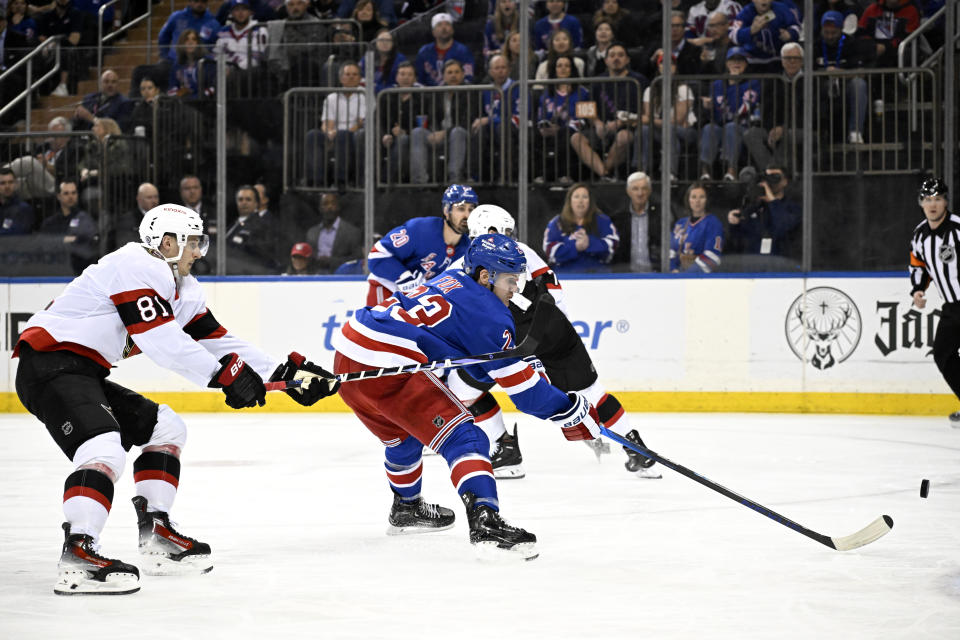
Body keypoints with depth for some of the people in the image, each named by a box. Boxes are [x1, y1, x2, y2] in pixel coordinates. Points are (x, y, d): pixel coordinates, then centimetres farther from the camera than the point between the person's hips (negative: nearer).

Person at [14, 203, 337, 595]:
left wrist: (287, 372, 10)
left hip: (85, 373, 11)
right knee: (104, 448, -30)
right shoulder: (137, 266, -14)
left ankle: (156, 536, 15)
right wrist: (226, 375, -23)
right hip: (50, 366, -11)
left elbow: (215, 340, 16)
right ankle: (76, 555, -40)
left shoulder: (181, 289, 17)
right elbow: (161, 340, -24)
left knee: (166, 428, 17)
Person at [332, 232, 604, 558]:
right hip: (389, 369, -9)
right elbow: (521, 385, -2)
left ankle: (406, 508, 52)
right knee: (462, 439, -10)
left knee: (402, 435, 33)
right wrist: (573, 411, 6)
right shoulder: (489, 314, -2)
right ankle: (484, 521, -29)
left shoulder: (450, 281, 23)